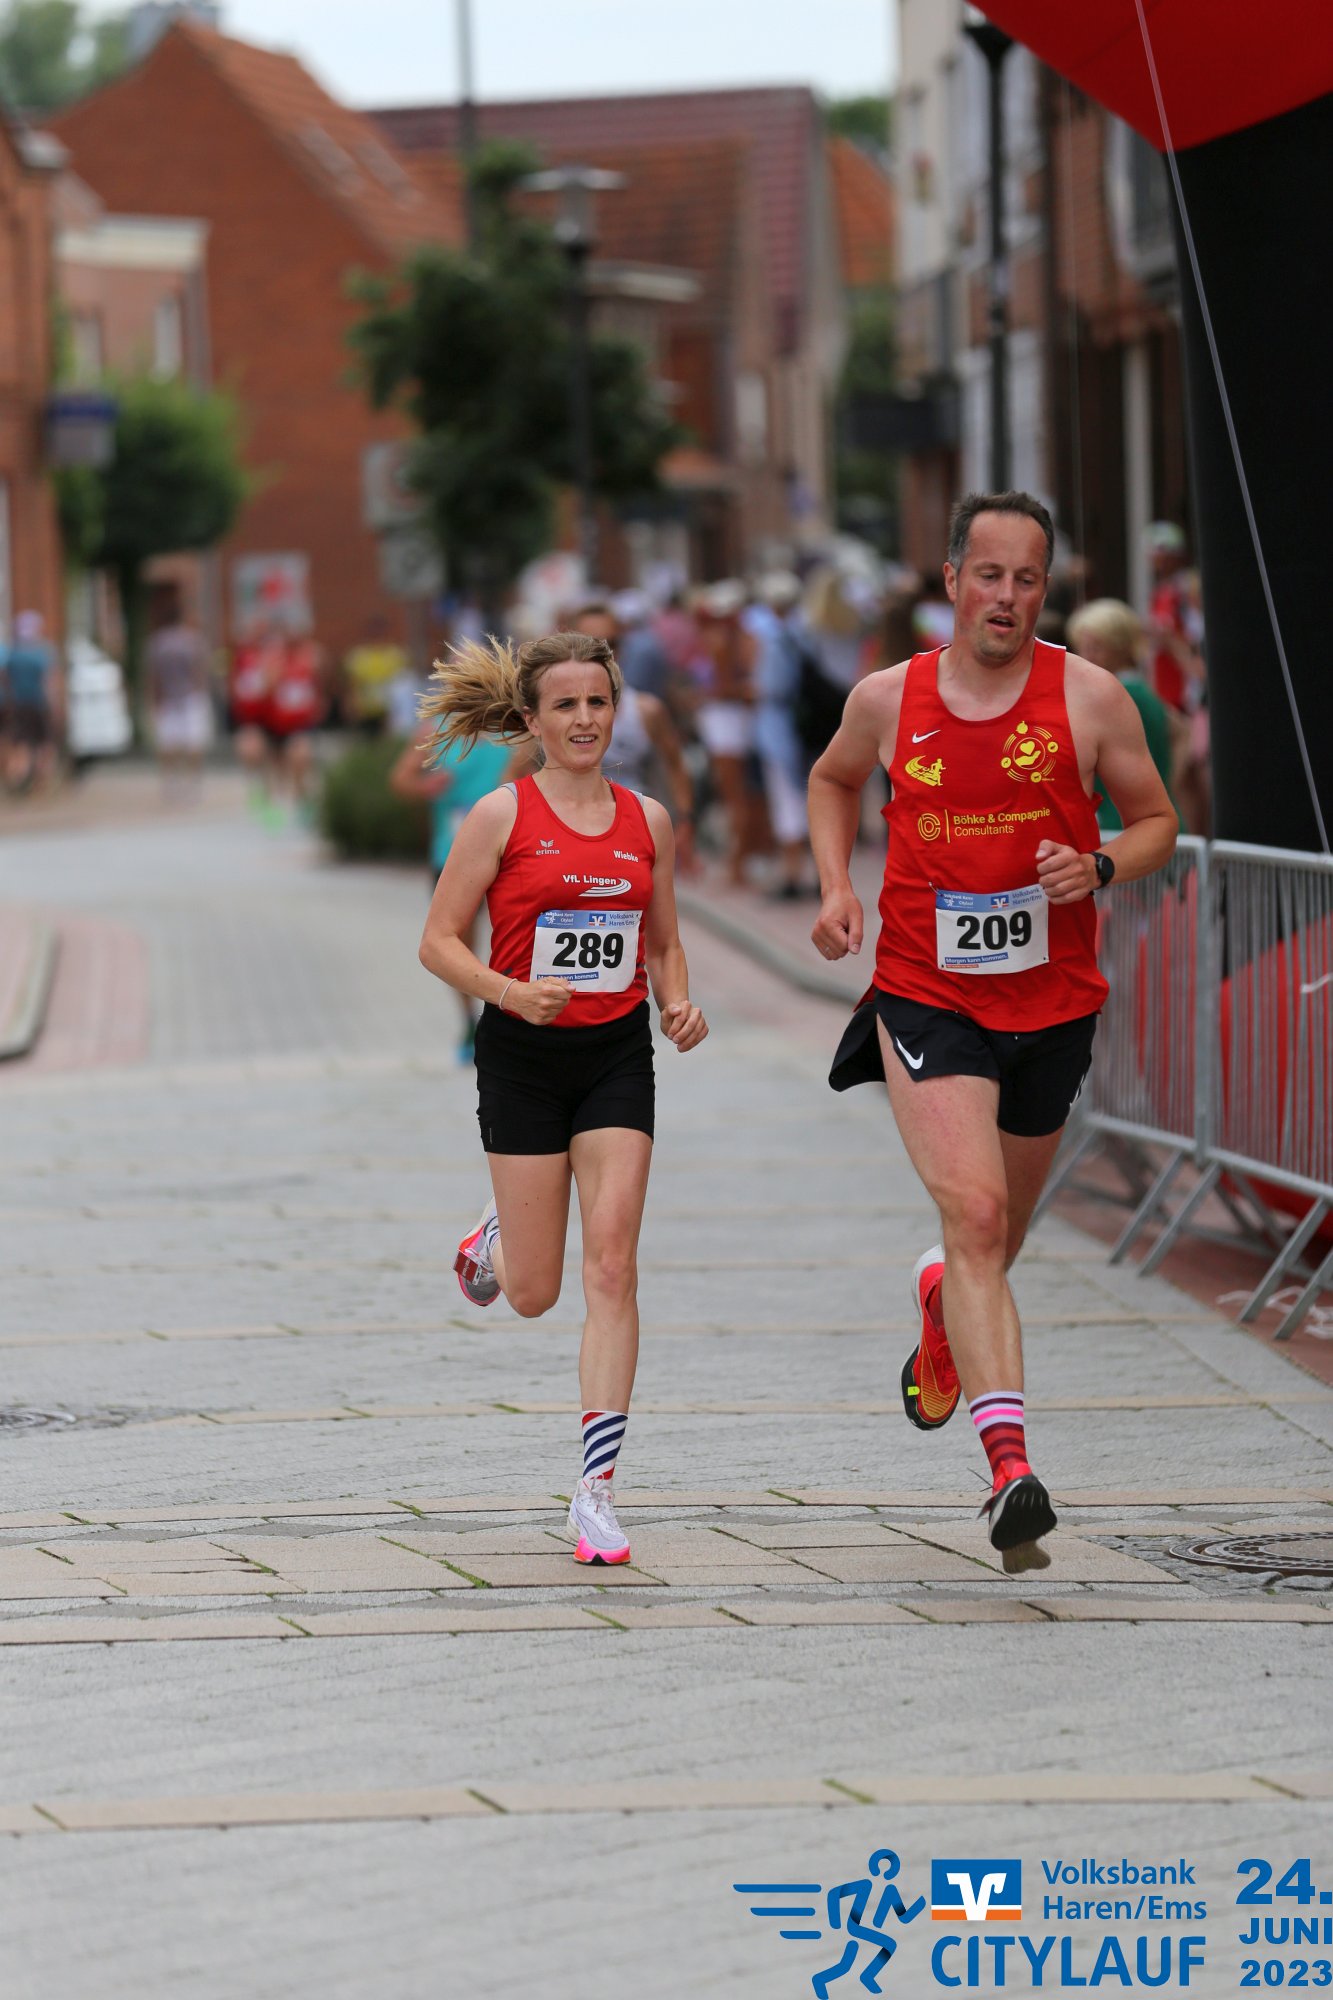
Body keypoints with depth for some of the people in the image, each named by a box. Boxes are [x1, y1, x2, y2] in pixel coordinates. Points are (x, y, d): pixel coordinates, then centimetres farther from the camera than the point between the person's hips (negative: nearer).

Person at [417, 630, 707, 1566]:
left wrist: (680, 1002, -3)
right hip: (524, 1057, -2)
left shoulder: (647, 819, 6)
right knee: (534, 1292, 3)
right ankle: (496, 1238, 42)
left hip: (618, 1054, 2)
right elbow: (439, 941, -4)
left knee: (612, 1264, -11)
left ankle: (597, 1489, -8)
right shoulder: (503, 815, -6)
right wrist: (510, 990, -21)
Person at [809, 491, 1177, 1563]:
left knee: (1000, 1232, 18)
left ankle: (942, 1306, 56)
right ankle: (1012, 1466, -26)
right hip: (926, 999, -2)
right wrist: (837, 887, 5)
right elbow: (833, 781, 20)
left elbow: (1158, 822, 5)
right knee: (975, 1215, -19)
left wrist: (1100, 867, -16)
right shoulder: (889, 698, -1)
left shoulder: (1090, 696, -5)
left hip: (1053, 1001, 2)